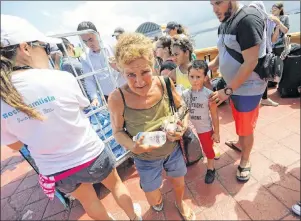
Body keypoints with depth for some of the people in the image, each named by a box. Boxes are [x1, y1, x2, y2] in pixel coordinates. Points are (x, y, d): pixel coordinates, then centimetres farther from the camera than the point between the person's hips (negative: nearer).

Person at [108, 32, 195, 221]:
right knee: (154, 200, 20)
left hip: (173, 149, 2)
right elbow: (118, 131, -12)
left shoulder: (164, 83, -23)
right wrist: (133, 147, -30)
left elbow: (181, 108, -4)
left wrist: (183, 127, -23)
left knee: (179, 182, 28)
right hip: (146, 158, -1)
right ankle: (159, 199, 61)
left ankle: (180, 202, 66)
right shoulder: (117, 98, -28)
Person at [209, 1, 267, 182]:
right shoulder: (224, 24, 6)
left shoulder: (249, 19, -20)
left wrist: (227, 91, -22)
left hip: (248, 88, -7)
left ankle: (245, 160, 33)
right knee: (239, 122, 23)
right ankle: (241, 144, 49)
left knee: (246, 127, 9)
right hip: (233, 85, 7)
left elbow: (250, 62, -23)